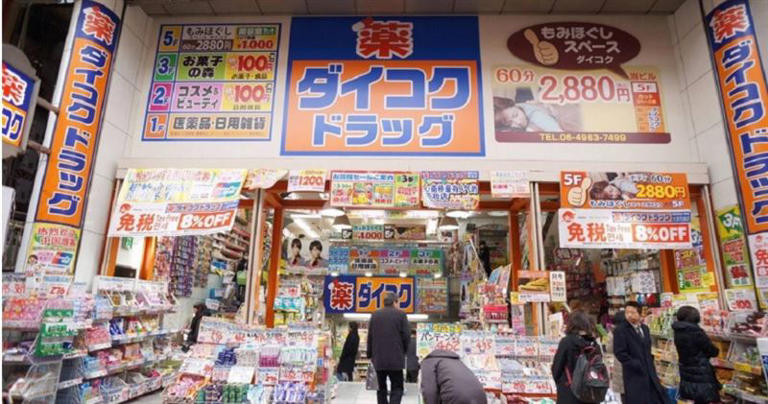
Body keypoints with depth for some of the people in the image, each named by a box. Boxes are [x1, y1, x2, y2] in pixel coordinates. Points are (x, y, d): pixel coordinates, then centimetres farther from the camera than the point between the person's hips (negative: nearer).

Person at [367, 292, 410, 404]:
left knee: (381, 387, 15)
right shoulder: (401, 314, -4)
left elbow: (370, 336, 6)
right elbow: (406, 336, -5)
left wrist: (370, 354, 14)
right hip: (395, 358, -3)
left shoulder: (375, 315, 5)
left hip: (378, 358, 3)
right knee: (397, 388, 4)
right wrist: (403, 351, 11)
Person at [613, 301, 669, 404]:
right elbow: (620, 353, -18)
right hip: (634, 374, -7)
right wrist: (637, 365, -18)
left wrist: (650, 363, 10)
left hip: (649, 372, 7)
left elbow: (647, 349, 20)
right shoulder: (620, 330, -15)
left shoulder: (645, 328, 10)